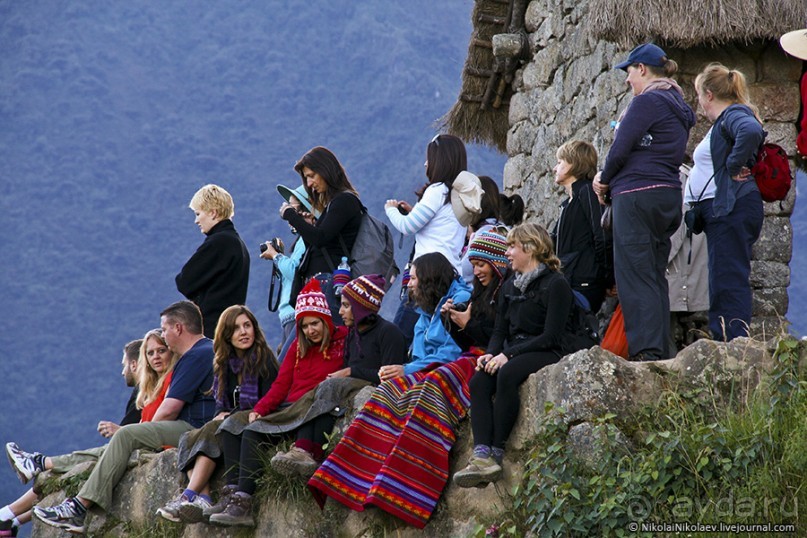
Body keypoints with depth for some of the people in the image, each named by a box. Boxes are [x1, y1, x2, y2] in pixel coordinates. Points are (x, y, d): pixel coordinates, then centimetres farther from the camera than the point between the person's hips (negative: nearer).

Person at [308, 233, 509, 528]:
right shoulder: (482, 293, 24)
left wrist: (470, 324, -9)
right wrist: (456, 323, 2)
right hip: (469, 358, 9)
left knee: (432, 385, -33)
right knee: (396, 389, -7)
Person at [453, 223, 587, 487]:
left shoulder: (556, 284, -7)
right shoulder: (510, 287, 18)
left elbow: (551, 336, -14)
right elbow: (500, 330, 16)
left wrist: (508, 354, -19)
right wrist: (491, 354, -7)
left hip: (550, 354, -7)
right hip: (513, 353, 7)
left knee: (507, 375, -36)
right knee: (478, 381, -24)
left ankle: (497, 453, -34)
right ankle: (482, 456, -38)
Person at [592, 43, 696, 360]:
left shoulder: (646, 101, -9)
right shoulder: (678, 107, 20)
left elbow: (621, 149, -13)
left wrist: (604, 180, 6)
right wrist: (609, 179, 14)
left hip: (638, 195, -9)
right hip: (669, 197, 9)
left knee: (634, 277, -10)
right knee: (655, 278, 10)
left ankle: (646, 352, -17)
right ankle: (661, 352, 7)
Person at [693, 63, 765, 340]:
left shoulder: (734, 115, -10)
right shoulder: (724, 120, 21)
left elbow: (751, 132, -32)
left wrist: (734, 166, -23)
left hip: (733, 210, -11)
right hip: (723, 212, 11)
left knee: (729, 282, -13)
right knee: (723, 284, 12)